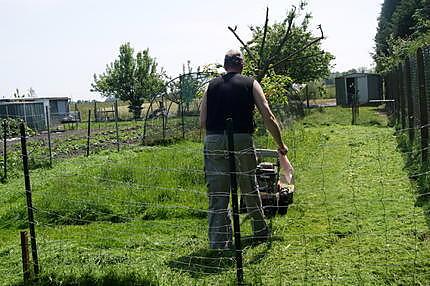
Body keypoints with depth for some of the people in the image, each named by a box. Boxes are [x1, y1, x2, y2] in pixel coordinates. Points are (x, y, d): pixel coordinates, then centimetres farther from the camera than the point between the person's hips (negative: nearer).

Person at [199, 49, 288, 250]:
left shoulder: (211, 86, 14)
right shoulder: (250, 84, 9)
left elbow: (202, 122, 7)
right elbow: (268, 117, 1)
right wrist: (281, 145, 9)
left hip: (213, 141, 1)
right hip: (242, 141, -1)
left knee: (217, 194, 5)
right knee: (250, 189, 16)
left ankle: (219, 241, 5)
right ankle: (260, 231, 33)